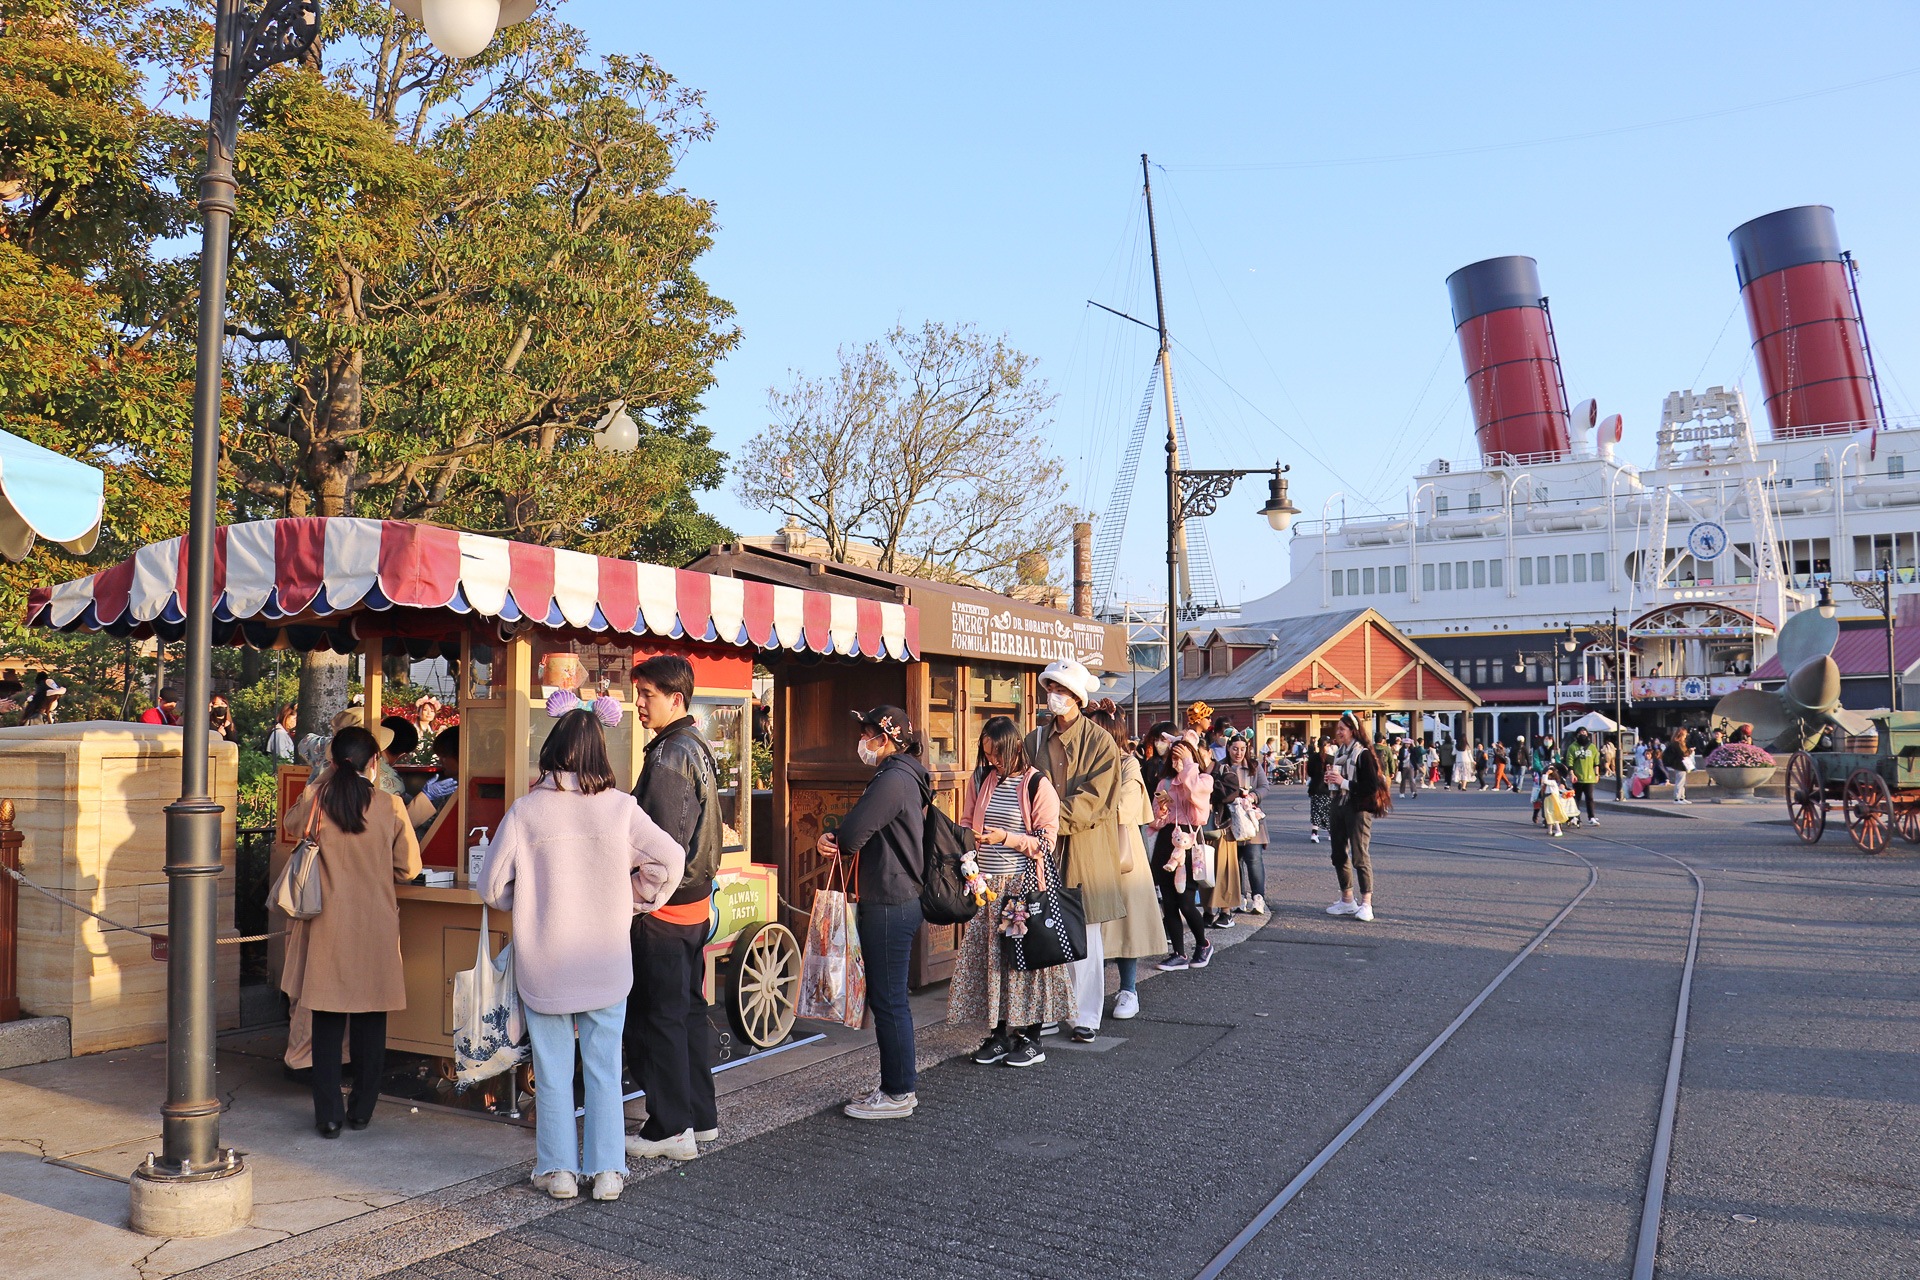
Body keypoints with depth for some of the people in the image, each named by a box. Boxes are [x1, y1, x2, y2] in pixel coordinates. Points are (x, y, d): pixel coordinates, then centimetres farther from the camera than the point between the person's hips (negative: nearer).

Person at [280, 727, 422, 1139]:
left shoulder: (315, 800, -8)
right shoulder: (390, 807, -8)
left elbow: (292, 822, 18)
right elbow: (408, 868, -1)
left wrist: (330, 776, 16)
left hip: (328, 926, 0)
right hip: (376, 928, 0)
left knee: (327, 1025, 9)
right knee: (371, 1023, 11)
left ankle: (329, 1116, 12)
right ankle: (361, 1111, 20)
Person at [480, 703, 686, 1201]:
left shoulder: (525, 811, -10)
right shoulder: (619, 807, -8)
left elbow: (492, 885, -4)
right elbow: (670, 860, -8)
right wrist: (636, 900, 7)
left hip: (543, 965, -1)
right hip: (607, 963, 1)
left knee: (552, 1070, 12)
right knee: (604, 1068, 11)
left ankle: (559, 1170, 21)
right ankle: (607, 1171, 15)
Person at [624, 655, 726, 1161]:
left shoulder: (668, 758, -19)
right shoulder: (699, 748, 12)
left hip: (663, 910, -10)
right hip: (695, 900, 10)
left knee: (656, 1019, 0)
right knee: (688, 1010, 17)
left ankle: (670, 1128, 8)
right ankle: (701, 1116, 26)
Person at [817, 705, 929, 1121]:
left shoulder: (893, 779, -17)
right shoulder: (904, 776, 16)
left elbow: (851, 834, -19)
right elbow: (856, 833, 15)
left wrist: (832, 841, 5)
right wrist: (830, 839, -7)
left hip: (889, 906, -10)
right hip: (898, 900, 10)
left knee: (888, 1001, -2)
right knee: (888, 998, 16)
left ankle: (898, 1094, 7)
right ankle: (901, 1085, 24)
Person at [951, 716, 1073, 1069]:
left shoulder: (1037, 785, -6)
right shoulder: (981, 779, 10)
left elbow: (1046, 841, -6)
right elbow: (968, 825, 21)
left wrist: (1007, 837, -17)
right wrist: (969, 836, 0)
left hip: (1024, 883, -5)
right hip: (985, 884, 5)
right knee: (986, 956, 5)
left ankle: (1031, 1039, 10)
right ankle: (998, 1034, 18)